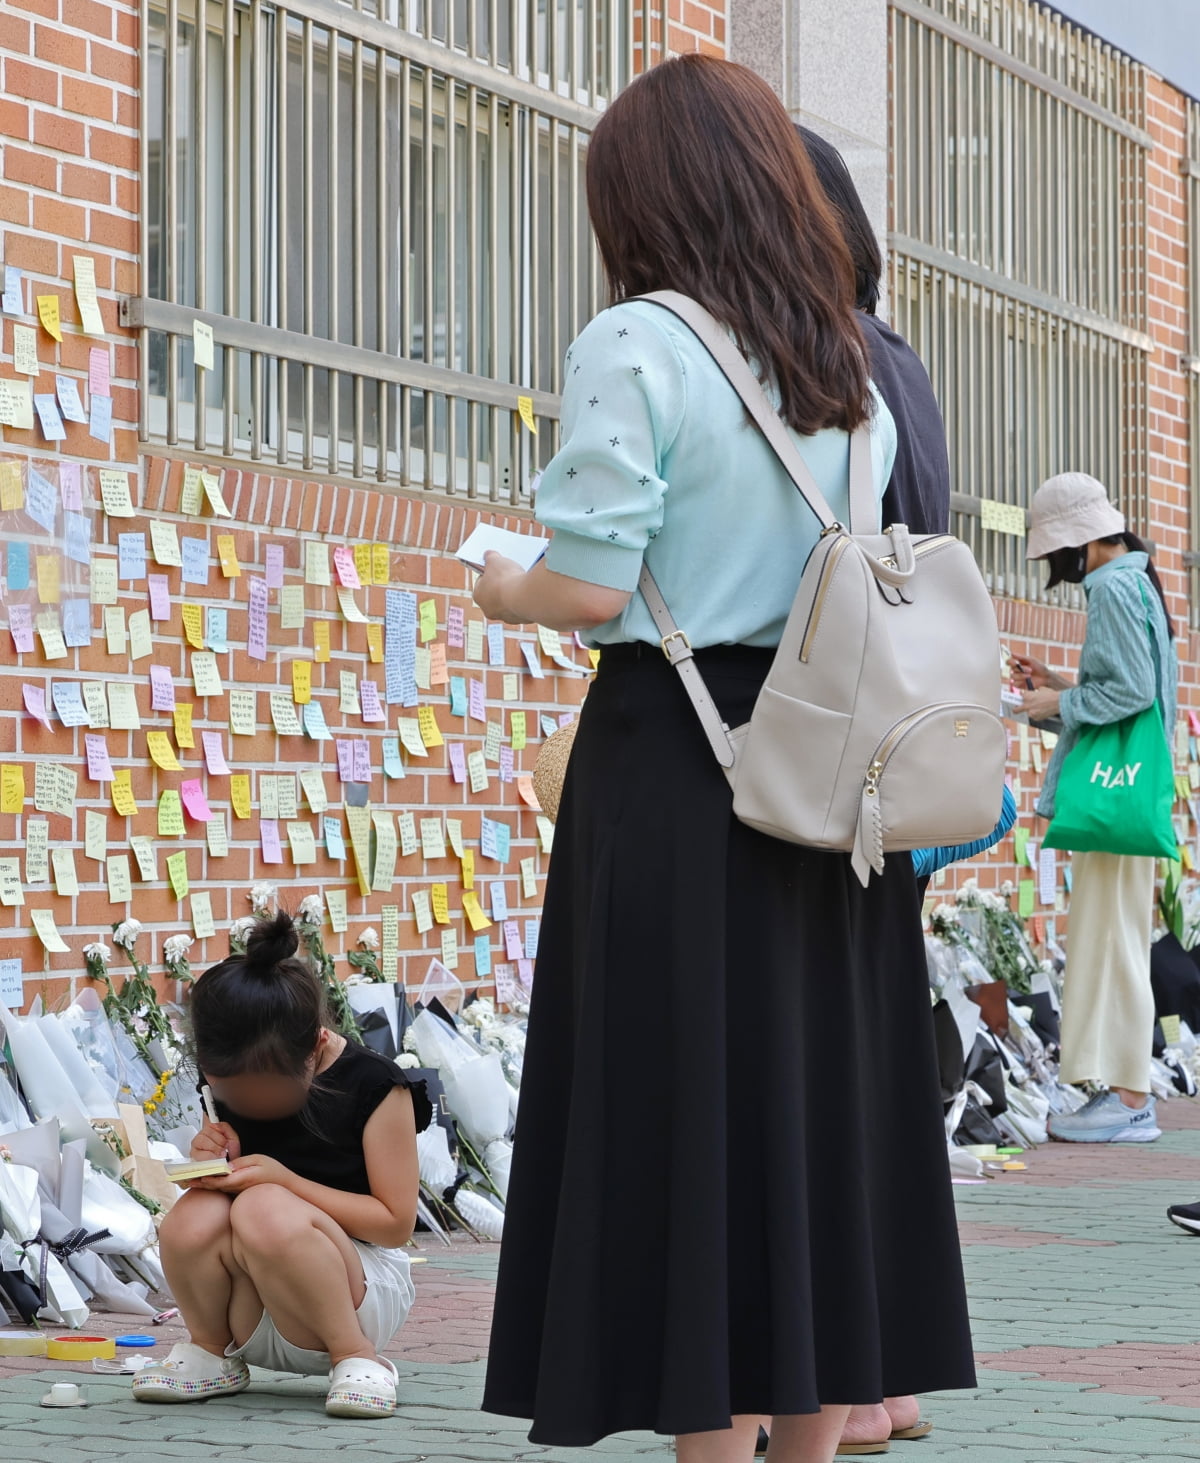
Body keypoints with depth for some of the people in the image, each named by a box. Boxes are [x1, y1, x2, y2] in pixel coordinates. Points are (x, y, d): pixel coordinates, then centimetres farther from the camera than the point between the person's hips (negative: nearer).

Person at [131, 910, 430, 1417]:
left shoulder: (373, 1087, -12)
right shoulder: (232, 1088, 3)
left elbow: (396, 1221, -12)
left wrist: (282, 1180, -22)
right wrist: (212, 1162, -10)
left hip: (363, 1292, -5)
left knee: (264, 1210, -35)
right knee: (194, 1216, -29)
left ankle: (357, 1357, -17)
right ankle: (211, 1351, 0)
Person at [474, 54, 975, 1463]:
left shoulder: (635, 347, -10)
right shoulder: (849, 365, 11)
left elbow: (597, 589, -15)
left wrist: (508, 588, 5)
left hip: (676, 764, -7)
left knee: (686, 1118, -1)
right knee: (816, 1102, 12)